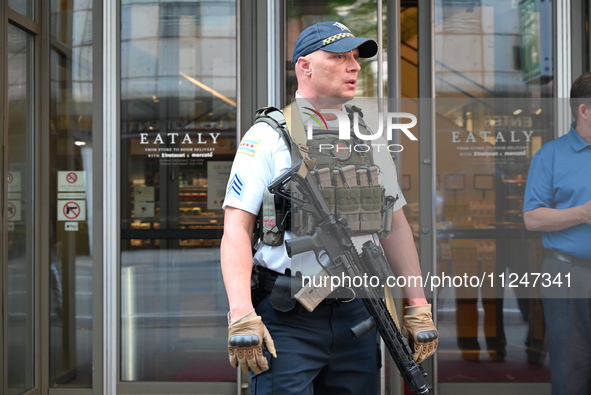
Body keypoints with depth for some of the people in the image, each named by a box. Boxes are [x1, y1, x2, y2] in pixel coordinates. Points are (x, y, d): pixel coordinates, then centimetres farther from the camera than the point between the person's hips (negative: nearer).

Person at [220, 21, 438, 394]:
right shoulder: (268, 138, -4)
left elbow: (396, 226, 14)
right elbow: (236, 229, -10)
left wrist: (419, 307, 8)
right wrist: (242, 316, -20)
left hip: (356, 317, 5)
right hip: (287, 320, -5)